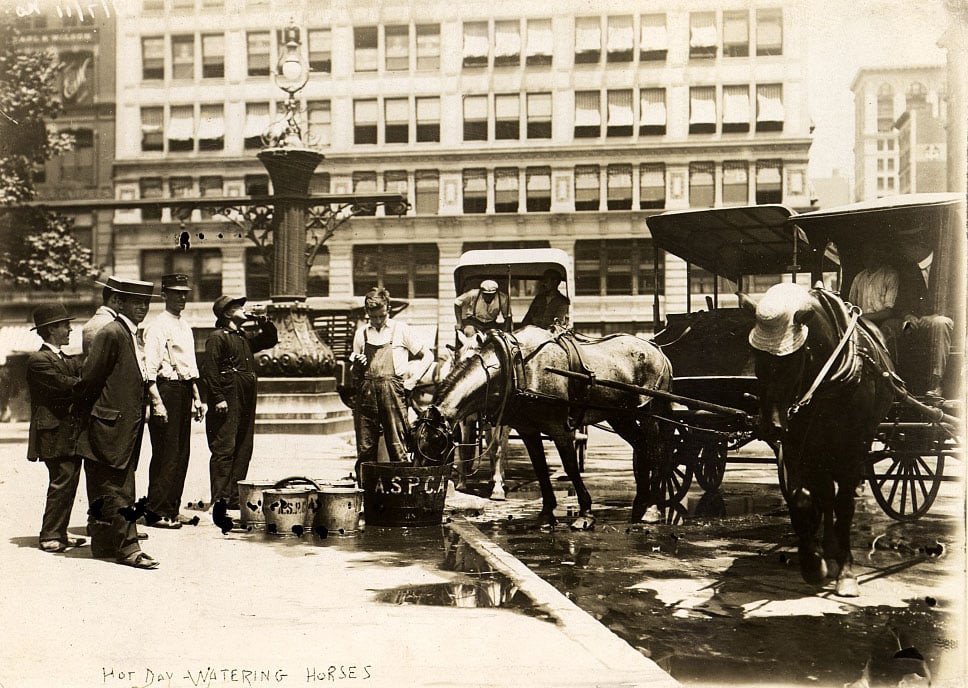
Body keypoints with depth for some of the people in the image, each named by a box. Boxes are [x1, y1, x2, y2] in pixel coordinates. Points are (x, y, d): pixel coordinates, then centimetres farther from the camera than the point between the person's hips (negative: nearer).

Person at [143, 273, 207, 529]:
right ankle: (156, 512, -2)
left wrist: (197, 397, 21)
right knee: (165, 453, -7)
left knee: (182, 452, 10)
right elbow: (149, 369, -15)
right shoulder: (157, 326, -9)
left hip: (184, 391, 9)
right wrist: (157, 402, -21)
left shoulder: (185, 327, 18)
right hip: (166, 388, -9)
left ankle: (172, 510, 16)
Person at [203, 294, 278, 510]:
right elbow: (211, 369, -11)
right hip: (228, 403, -8)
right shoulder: (217, 337, -4)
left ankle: (234, 496, 13)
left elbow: (271, 340, 32)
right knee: (224, 449, -9)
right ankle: (219, 498, -9)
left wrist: (263, 322, 15)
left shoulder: (246, 337, 21)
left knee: (244, 450, 8)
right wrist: (218, 398, -19)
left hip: (246, 403, 8)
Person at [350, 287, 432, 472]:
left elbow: (426, 355, 10)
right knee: (365, 449, 1)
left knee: (397, 448, -6)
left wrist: (414, 379, -2)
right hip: (367, 391, 3)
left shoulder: (400, 329, 7)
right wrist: (356, 364, 2)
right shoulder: (361, 334, 16)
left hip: (393, 389, -3)